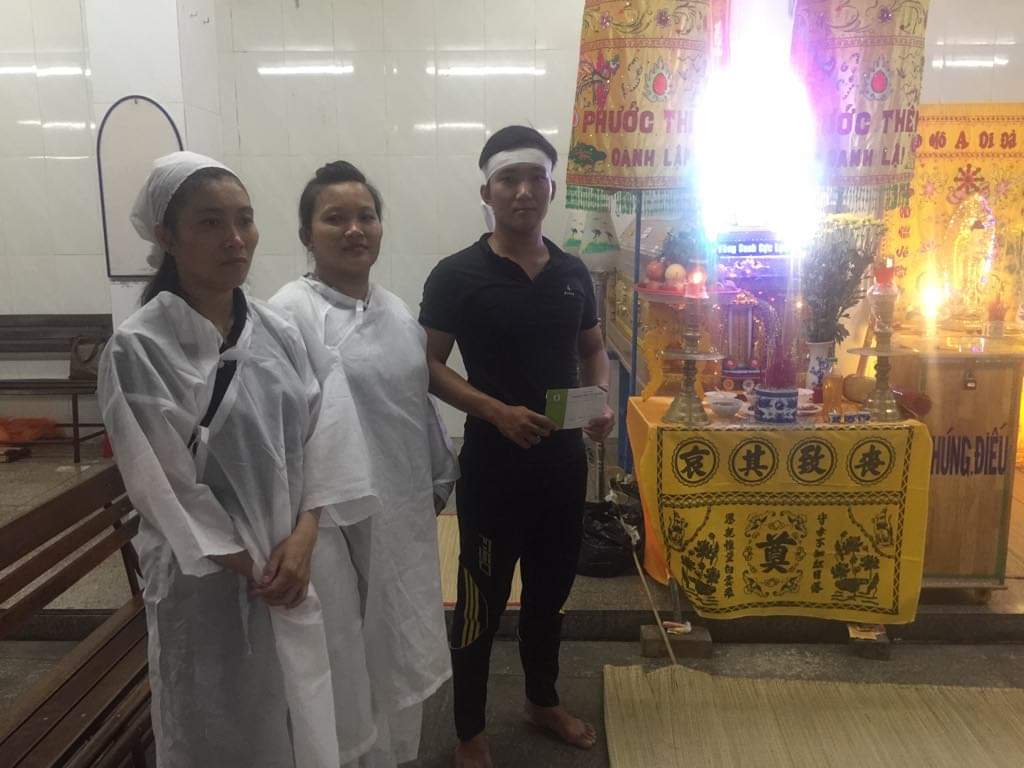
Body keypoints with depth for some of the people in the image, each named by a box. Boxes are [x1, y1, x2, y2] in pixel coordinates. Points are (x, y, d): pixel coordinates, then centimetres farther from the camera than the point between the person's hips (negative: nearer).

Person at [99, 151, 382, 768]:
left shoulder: (280, 331, 2)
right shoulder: (137, 350, -13)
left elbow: (323, 434, -1)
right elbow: (163, 483, -14)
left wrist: (302, 538, -12)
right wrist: (251, 569, -12)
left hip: (310, 559, 5)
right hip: (214, 580, -4)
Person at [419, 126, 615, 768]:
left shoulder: (573, 273, 5)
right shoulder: (457, 276, -10)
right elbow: (430, 366, -10)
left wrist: (601, 402, -5)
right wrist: (497, 412, -22)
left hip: (565, 460, 5)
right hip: (493, 464, -5)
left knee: (551, 588, 20)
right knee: (483, 602, 7)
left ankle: (543, 700, 43)